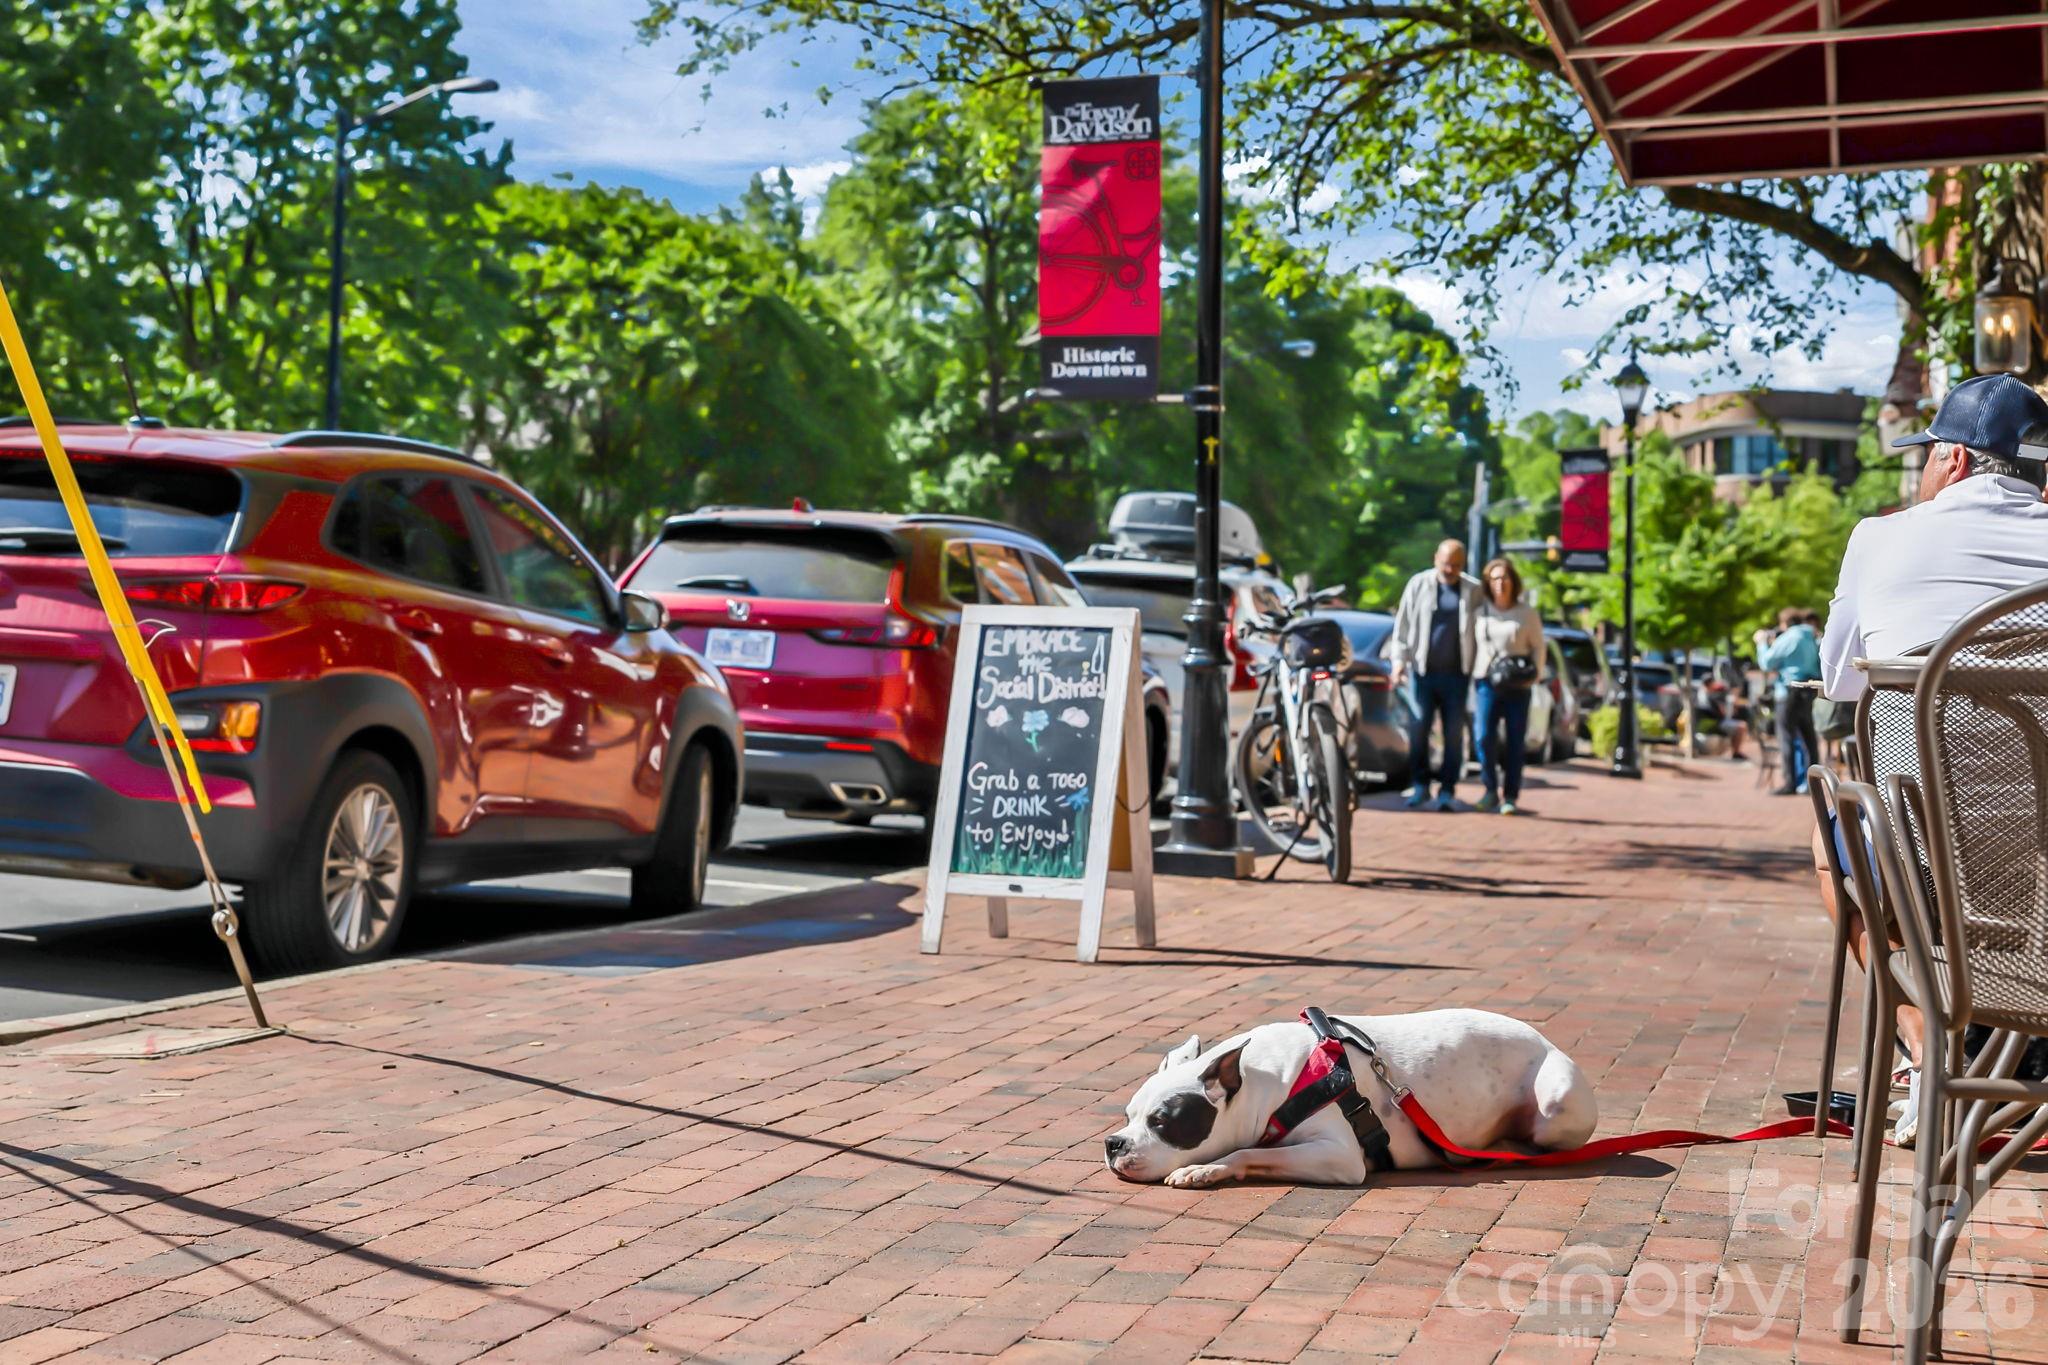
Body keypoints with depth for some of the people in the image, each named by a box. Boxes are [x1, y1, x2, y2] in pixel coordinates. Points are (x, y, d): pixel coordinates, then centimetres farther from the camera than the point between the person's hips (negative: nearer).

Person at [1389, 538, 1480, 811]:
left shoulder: (1473, 591, 5)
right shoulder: (1419, 585, 4)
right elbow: (1403, 624, 6)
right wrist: (1399, 659, -2)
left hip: (1456, 674, 0)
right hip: (1423, 671, 0)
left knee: (1454, 734, 1)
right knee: (1418, 729, 0)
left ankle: (1447, 790, 7)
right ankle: (1420, 784, 13)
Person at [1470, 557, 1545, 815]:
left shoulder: (1527, 613, 5)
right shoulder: (1480, 612, 9)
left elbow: (1538, 646, 8)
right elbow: (1472, 646, 13)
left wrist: (1535, 675, -6)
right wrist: (1470, 678, 9)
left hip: (1518, 686, -1)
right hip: (1486, 681, 1)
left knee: (1515, 742, 0)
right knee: (1485, 738, -10)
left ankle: (1511, 796, 6)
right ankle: (1491, 791, 3)